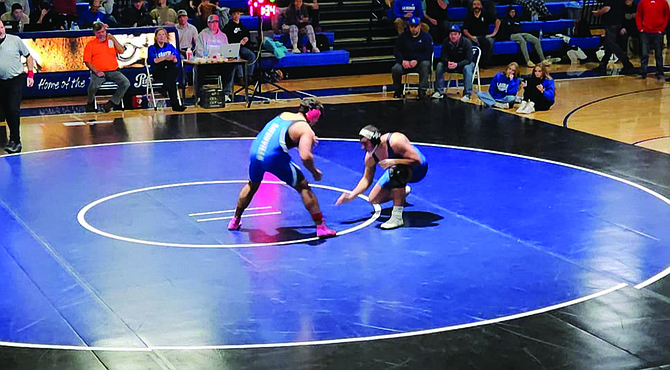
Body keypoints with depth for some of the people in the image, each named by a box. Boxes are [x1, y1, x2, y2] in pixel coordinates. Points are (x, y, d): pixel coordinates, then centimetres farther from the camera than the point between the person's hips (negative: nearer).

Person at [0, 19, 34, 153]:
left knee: (13, 109, -14)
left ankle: (15, 141, -12)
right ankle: (14, 139, 24)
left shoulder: (15, 40, -5)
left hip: (16, 80, -3)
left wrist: (30, 74, 0)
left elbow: (28, 56, 6)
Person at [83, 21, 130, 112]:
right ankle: (90, 103, 0)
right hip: (99, 72, -3)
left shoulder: (111, 41, 17)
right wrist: (96, 71, -12)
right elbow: (87, 61, 2)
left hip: (113, 71, 3)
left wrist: (113, 39, 1)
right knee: (93, 86, -33)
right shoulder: (90, 44, 8)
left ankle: (111, 103, -13)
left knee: (126, 83, -24)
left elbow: (121, 51, 5)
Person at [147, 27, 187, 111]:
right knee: (171, 81, -35)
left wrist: (173, 59, -17)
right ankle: (175, 104, -40)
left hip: (171, 70, 2)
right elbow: (152, 60, -7)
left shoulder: (170, 47, 24)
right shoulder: (152, 48, 15)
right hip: (158, 71, -2)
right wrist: (164, 58, -18)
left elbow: (178, 59, 8)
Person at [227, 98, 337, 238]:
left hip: (255, 152, 7)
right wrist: (315, 172, 1)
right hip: (274, 158, -6)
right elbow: (305, 157, -17)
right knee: (304, 188, 8)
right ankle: (321, 227, 7)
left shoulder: (284, 115, 18)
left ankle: (235, 221, 47)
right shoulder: (306, 130, -2)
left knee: (252, 185, 33)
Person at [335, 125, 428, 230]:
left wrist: (393, 162, -41)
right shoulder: (370, 156, -15)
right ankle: (402, 192, 31)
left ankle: (397, 217, -35)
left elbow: (417, 160, -33)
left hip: (417, 168, -7)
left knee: (396, 170, -41)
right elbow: (367, 179, -2)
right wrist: (351, 195, -14)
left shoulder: (395, 141, -35)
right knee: (374, 199, 2)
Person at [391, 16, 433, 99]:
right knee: (395, 69, -28)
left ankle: (422, 91, -33)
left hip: (420, 62, -2)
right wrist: (402, 61, -16)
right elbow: (396, 51, 5)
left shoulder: (426, 36, 1)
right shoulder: (403, 36, 9)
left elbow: (428, 52, -9)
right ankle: (398, 90, -1)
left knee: (425, 65, -37)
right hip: (405, 61, 2)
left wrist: (417, 61, -23)